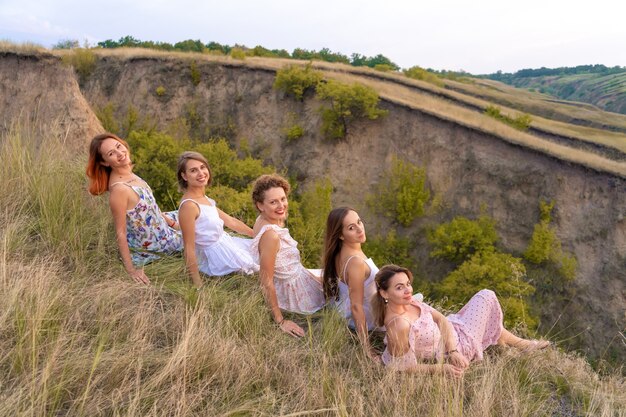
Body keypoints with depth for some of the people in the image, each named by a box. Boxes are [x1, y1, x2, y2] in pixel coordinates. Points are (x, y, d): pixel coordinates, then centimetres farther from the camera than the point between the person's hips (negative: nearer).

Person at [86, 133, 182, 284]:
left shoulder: (127, 171, -9)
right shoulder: (118, 189, -34)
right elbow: (120, 233, -27)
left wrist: (164, 218, 15)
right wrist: (131, 270, -22)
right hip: (151, 244, -7)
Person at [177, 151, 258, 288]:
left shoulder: (204, 199, 2)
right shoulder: (189, 205, -26)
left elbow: (230, 221, 11)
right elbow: (189, 249, -24)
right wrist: (198, 285, -21)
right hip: (219, 256, -9)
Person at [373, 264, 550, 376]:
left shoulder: (407, 302, -12)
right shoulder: (399, 325, -37)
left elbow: (441, 319, -8)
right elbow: (407, 368, -29)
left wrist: (452, 351, -21)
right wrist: (443, 368, -27)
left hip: (451, 339, 8)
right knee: (487, 297, 2)